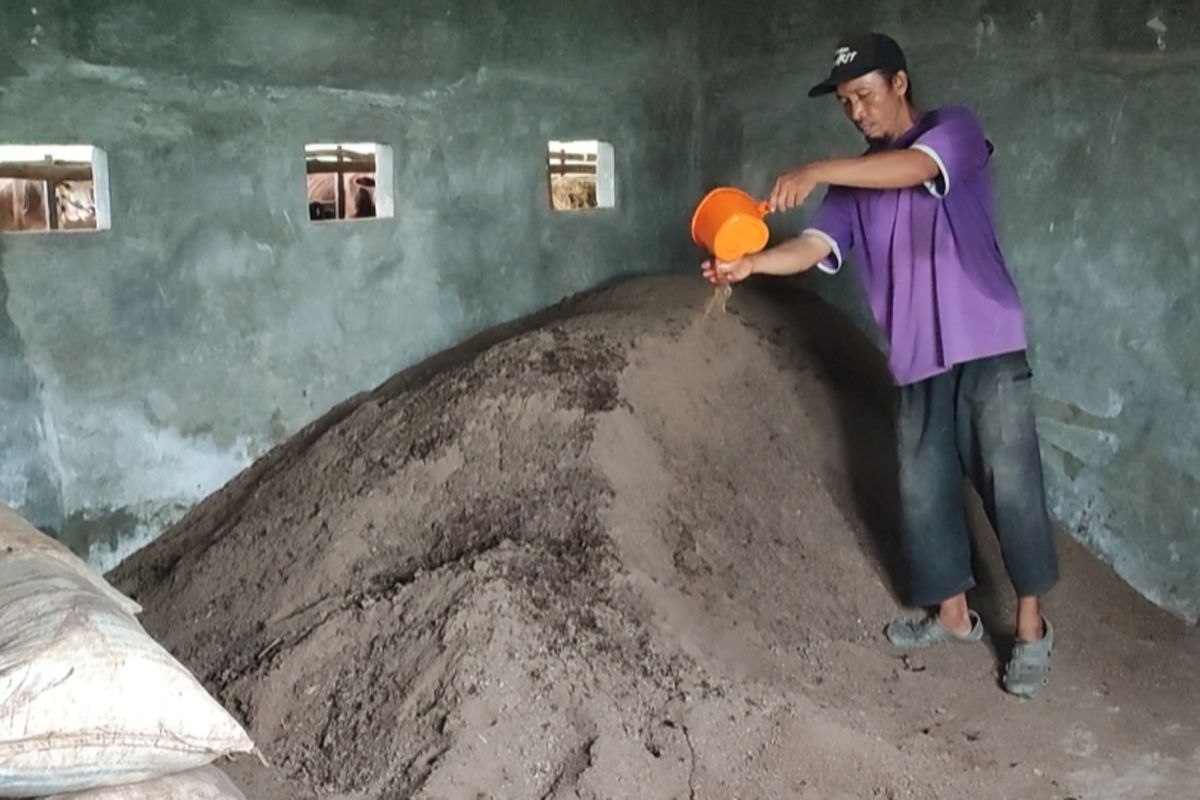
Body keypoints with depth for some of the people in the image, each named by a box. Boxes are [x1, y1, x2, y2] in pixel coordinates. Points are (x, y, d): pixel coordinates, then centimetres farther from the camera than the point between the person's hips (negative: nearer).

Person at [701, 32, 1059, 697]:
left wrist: (817, 172, -36)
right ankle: (952, 613, 27)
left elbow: (913, 167, -26)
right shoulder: (855, 181, 12)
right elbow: (814, 247, -4)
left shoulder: (954, 129, -2)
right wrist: (750, 263, -22)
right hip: (917, 358, 6)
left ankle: (1031, 626, 12)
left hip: (988, 346, -5)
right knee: (923, 490, 10)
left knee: (1009, 485, -2)